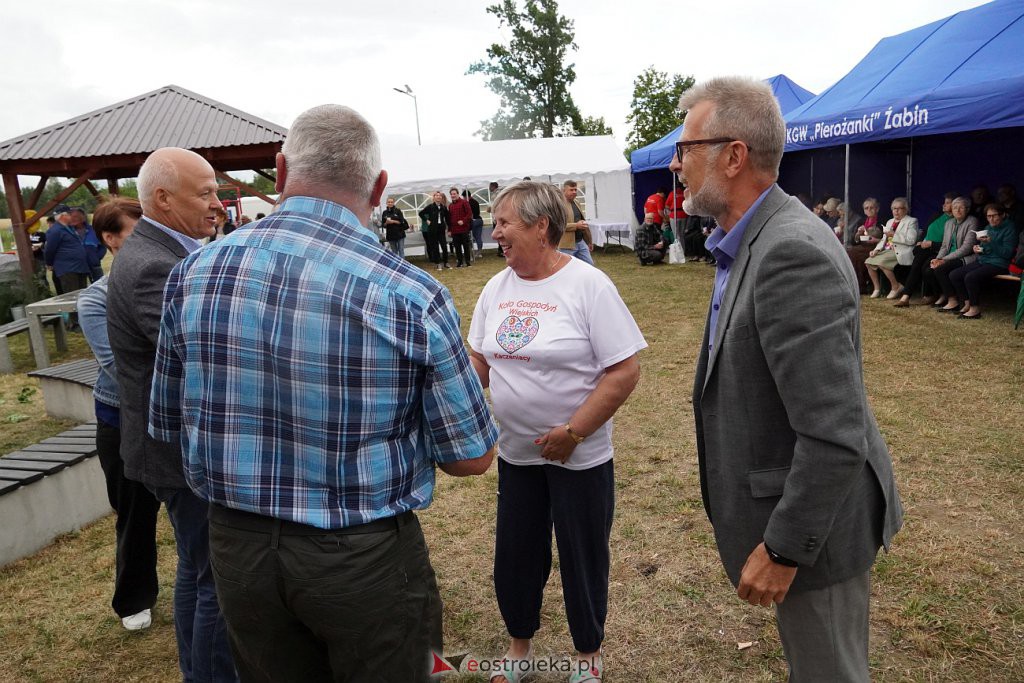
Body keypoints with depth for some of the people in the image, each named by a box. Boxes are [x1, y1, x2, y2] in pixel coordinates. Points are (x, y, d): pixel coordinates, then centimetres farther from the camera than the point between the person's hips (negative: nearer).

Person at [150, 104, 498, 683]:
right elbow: (471, 458, -11)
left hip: (237, 547, 4)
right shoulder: (413, 296, -21)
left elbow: (170, 424, 5)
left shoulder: (193, 275, -8)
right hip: (366, 558, -3)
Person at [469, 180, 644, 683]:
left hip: (579, 456, -5)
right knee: (515, 553, 17)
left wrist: (573, 432, -20)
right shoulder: (496, 288, 2)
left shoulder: (588, 285, -16)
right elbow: (481, 360, 12)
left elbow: (625, 370, -17)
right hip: (515, 452, 5)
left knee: (582, 557, 12)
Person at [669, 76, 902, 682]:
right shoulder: (759, 239, 4)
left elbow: (835, 432, -29)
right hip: (791, 499, 9)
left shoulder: (793, 251, -28)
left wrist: (783, 548, -20)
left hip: (812, 519, -9)